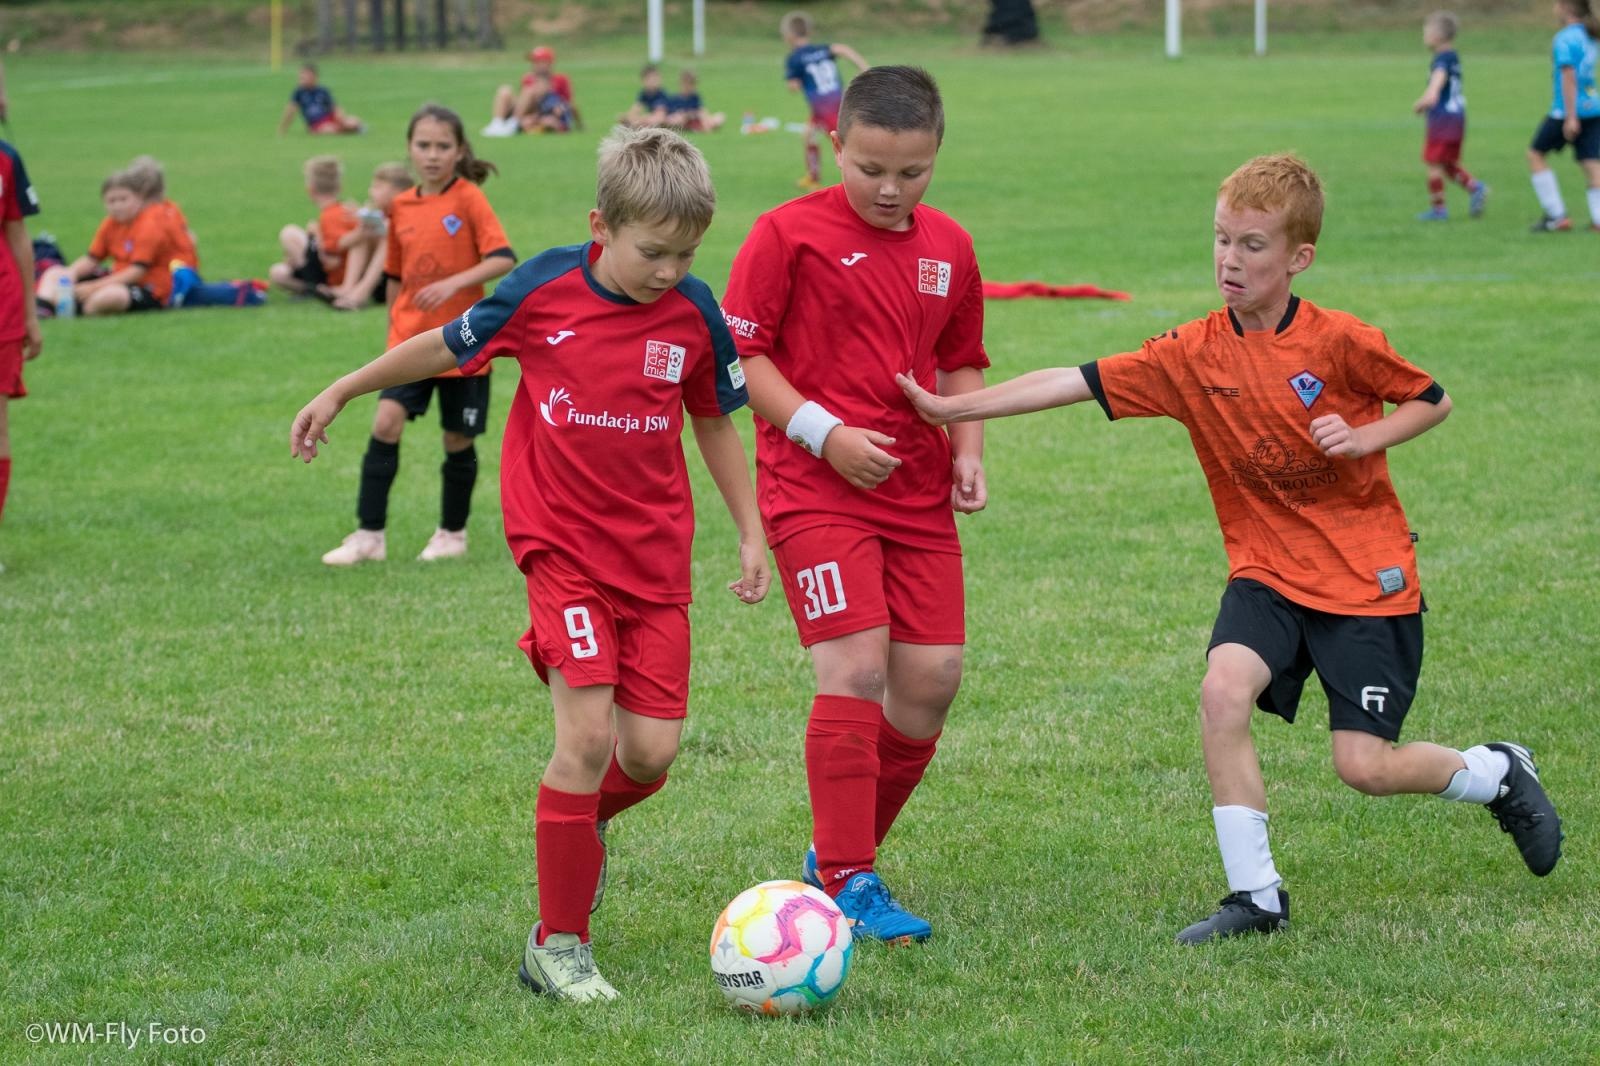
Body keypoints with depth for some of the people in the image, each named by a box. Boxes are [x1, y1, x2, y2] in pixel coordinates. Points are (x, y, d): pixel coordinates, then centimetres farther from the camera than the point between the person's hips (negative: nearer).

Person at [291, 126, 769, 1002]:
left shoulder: (694, 313, -3)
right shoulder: (543, 291, -9)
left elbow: (714, 422, 12)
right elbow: (445, 346, 7)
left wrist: (751, 533, 12)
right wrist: (340, 393, 14)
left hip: (656, 552, 3)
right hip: (563, 543, -3)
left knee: (652, 750, -4)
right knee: (588, 733, -14)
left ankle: (577, 822, 32)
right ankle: (558, 946, -2)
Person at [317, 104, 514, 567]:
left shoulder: (469, 199, -8)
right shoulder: (401, 207, 6)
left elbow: (503, 258, -17)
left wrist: (454, 283, -28)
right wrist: (392, 331, 17)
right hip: (411, 339, 3)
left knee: (458, 438, 7)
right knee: (386, 422, -12)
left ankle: (452, 534, 26)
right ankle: (369, 536, -9)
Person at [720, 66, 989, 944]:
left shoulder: (949, 249, 9)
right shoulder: (790, 233, -7)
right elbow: (739, 352, -7)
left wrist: (967, 448, 5)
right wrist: (823, 432, -15)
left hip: (917, 491, 6)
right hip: (816, 485, -6)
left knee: (933, 676, 2)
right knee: (855, 667, -15)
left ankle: (842, 850, 21)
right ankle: (848, 883, -7)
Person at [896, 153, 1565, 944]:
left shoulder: (1339, 342, -13)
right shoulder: (1193, 355, -5)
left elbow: (1433, 401, 1)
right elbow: (1071, 383, -9)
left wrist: (1367, 437, -18)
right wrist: (954, 408, -15)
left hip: (1367, 574, -3)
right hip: (1269, 569, 3)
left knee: (1364, 767, -7)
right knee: (1224, 688, -24)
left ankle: (1498, 775, 25)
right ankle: (1255, 895, -13)